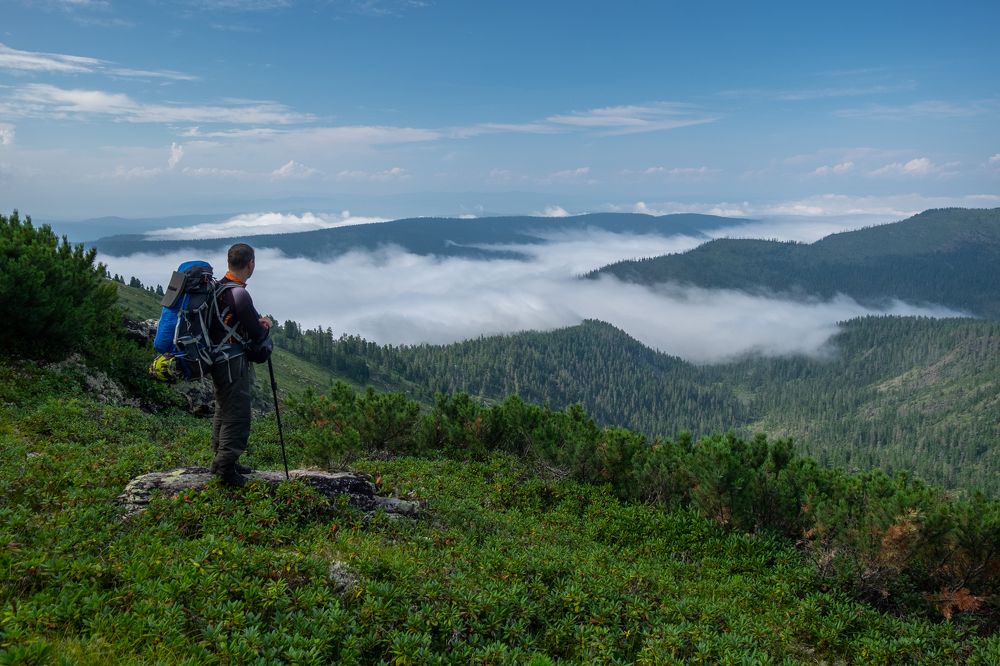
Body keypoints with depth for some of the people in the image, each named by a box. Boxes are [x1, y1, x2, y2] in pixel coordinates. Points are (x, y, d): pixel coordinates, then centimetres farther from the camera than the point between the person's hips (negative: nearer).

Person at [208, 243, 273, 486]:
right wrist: (266, 326, 7)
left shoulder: (218, 286, 6)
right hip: (233, 363, -10)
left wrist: (258, 321, 1)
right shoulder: (240, 295, -22)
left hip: (217, 359, 10)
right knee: (237, 416, -4)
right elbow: (257, 335, -15)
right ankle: (226, 466, -1)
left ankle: (221, 460, 30)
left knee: (224, 411, 19)